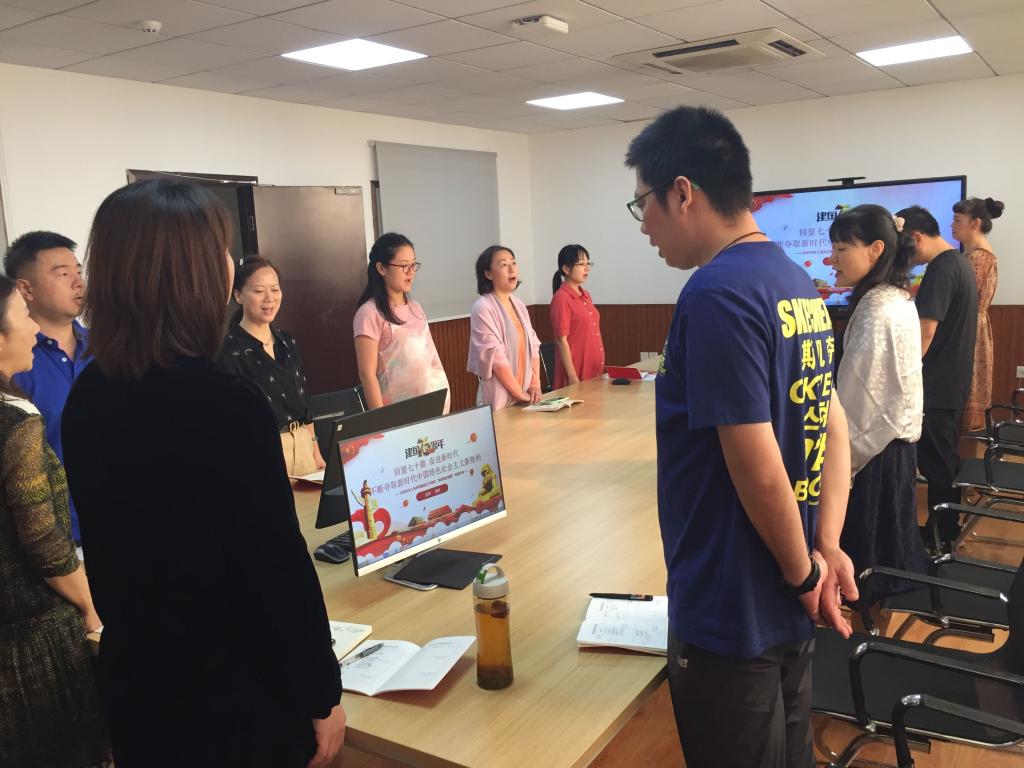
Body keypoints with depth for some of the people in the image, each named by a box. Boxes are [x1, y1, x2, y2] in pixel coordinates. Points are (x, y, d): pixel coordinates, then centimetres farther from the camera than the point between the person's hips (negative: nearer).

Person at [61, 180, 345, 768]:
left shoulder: (88, 399, -4)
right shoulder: (229, 405, -27)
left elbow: (118, 542, 7)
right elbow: (282, 569, -23)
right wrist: (320, 693, -10)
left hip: (135, 679, 7)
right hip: (237, 694, -6)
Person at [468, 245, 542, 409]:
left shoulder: (519, 305, 10)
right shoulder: (483, 308, -12)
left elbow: (533, 346, 10)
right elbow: (495, 356, -17)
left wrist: (535, 384, -2)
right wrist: (518, 393, -15)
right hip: (500, 399, -7)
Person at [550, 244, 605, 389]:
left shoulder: (586, 296, 11)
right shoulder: (561, 297, -12)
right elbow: (561, 340, -15)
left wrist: (600, 367, 13)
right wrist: (572, 376, -17)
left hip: (595, 371, 7)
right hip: (576, 372, -7)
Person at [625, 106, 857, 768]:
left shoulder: (716, 293, -23)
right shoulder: (799, 282, 6)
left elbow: (757, 467, -25)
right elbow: (834, 425, 7)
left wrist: (803, 571, -10)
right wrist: (827, 549, 1)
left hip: (733, 614, -8)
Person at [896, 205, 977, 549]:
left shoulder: (940, 268, -19)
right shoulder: (960, 262, 12)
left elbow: (926, 330, -23)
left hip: (937, 383, -10)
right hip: (953, 379, 10)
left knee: (935, 460, 0)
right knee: (944, 458, 16)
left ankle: (940, 538, 10)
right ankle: (946, 529, 27)